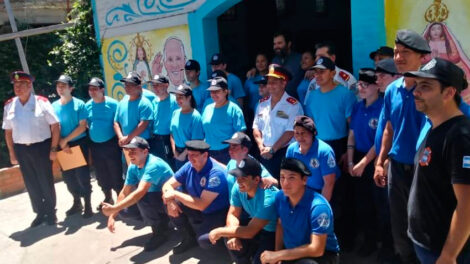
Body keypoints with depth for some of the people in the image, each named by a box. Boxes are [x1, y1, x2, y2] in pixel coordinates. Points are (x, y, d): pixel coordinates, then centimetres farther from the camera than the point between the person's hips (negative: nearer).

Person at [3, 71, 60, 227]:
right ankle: (40, 213, 29)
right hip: (21, 149, 4)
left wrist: (53, 149, -11)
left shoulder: (41, 102, -7)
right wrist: (12, 153, 9)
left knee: (46, 182, 7)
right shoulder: (9, 105, 4)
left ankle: (51, 212, 25)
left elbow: (55, 126, -8)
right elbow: (8, 131, 11)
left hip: (41, 147, -4)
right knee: (31, 184, 12)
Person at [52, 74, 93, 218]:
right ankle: (77, 203, 28)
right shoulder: (53, 106, 4)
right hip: (63, 147, 4)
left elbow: (82, 126, -12)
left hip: (79, 144, -4)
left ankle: (88, 205, 9)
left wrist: (66, 140, -15)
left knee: (82, 175, -2)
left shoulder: (79, 104, -7)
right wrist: (61, 143, -10)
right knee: (68, 176, 11)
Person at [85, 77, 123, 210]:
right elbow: (87, 125, 13)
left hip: (110, 144, -5)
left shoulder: (112, 104, -9)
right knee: (101, 175, 15)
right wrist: (89, 144, 10)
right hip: (95, 146, 5)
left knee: (115, 174, 0)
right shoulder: (87, 106, 5)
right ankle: (108, 198, 33)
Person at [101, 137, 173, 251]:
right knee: (124, 210, -2)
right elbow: (124, 192, 2)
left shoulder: (153, 165, -29)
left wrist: (114, 208, -39)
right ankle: (160, 220, 15)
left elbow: (140, 192, -39)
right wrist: (112, 216, -1)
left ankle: (161, 231, -9)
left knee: (142, 199, -32)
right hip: (153, 196, 9)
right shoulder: (133, 167, -3)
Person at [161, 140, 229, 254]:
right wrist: (170, 201, -23)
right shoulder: (189, 166, -7)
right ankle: (189, 238, 9)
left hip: (216, 214, -7)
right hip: (197, 210, 7)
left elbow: (201, 205, -31)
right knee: (172, 204, -11)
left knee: (204, 241, -31)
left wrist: (175, 194, -27)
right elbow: (167, 185, -2)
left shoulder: (216, 173, -28)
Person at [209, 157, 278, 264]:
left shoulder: (268, 198, -35)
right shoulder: (238, 187, -14)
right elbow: (233, 214, -5)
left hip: (274, 233, -6)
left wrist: (220, 231, -25)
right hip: (255, 226, 6)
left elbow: (250, 232, -33)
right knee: (230, 239, -12)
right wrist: (233, 235, -26)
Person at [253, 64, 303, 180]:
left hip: (285, 153, -6)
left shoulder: (293, 105, -9)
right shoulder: (262, 103, 10)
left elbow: (290, 132, -15)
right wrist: (261, 147, -3)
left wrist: (272, 149, -13)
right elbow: (256, 127, 11)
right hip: (264, 154, 6)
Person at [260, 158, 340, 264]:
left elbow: (317, 249, -27)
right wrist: (276, 255, -4)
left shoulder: (318, 207, -27)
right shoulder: (279, 197, -9)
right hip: (292, 251, 6)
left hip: (322, 254, -6)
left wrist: (277, 255, -24)